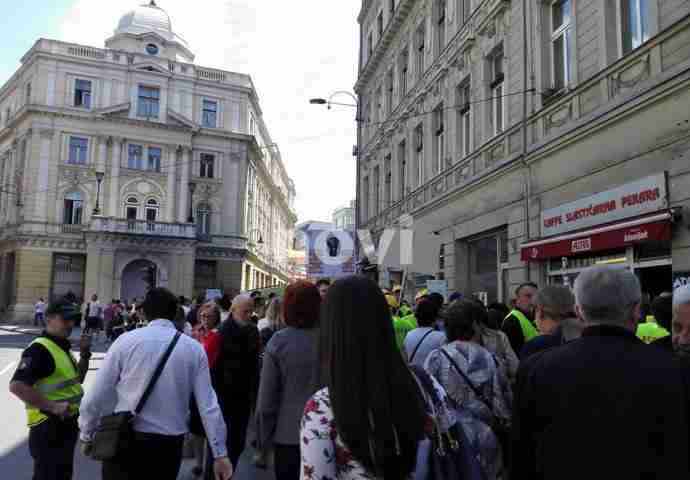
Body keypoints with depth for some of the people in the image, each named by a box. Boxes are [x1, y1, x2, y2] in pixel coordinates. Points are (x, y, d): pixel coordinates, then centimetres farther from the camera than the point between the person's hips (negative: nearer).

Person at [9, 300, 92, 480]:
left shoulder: (62, 347, 12)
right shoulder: (40, 349, -19)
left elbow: (77, 379, 21)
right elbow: (17, 386, -29)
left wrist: (85, 354, 6)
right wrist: (53, 406, -28)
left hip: (67, 425, 10)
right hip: (49, 427, -10)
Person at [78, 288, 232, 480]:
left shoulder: (126, 340, -6)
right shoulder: (194, 348, -2)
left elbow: (95, 397, -3)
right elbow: (208, 406, -4)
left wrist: (87, 435, 13)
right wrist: (220, 453, 3)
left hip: (127, 442, -2)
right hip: (170, 446, 2)